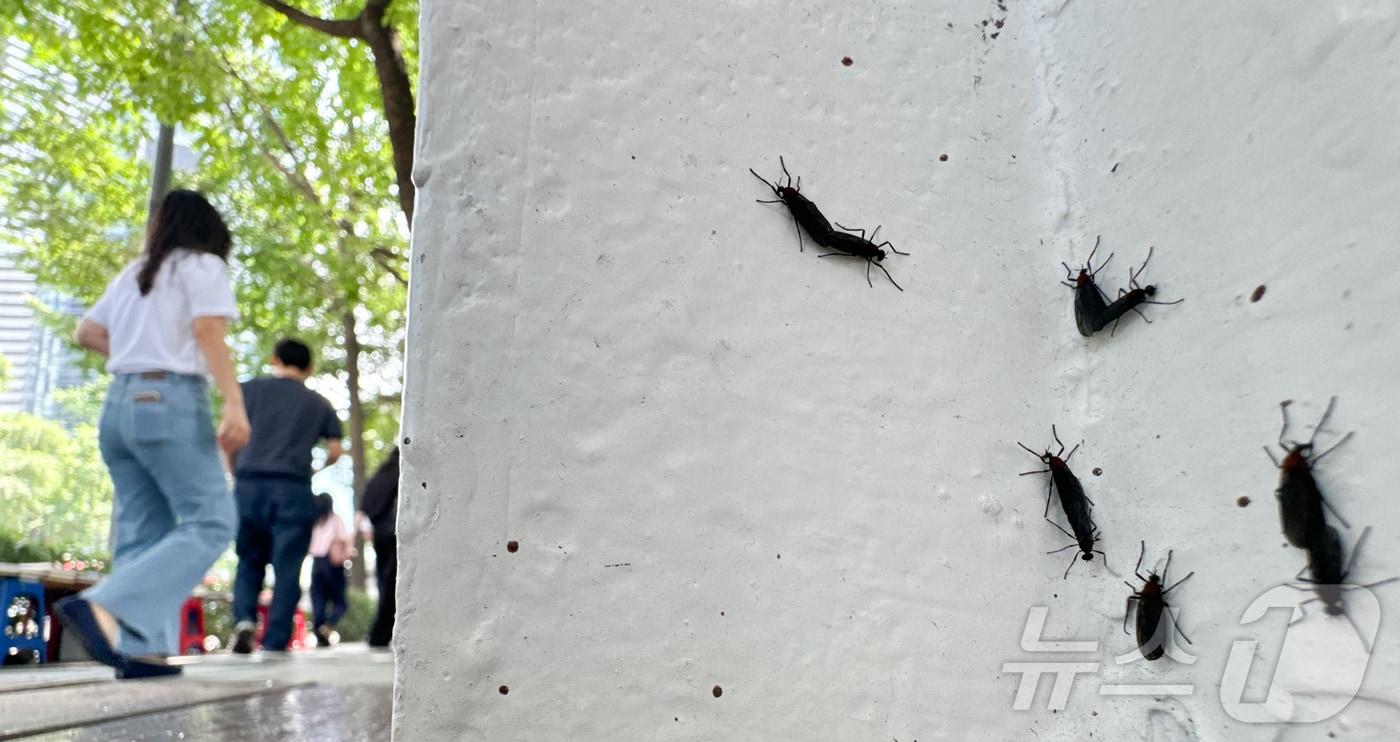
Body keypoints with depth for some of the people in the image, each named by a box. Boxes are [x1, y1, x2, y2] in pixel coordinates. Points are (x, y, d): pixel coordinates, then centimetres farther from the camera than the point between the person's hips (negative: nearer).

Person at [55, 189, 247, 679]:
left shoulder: (134, 273, 20)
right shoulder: (203, 265, 1)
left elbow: (86, 333, 24)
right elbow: (209, 334, -13)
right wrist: (234, 403, -21)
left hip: (120, 402, 8)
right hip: (171, 400, -8)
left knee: (142, 531, 6)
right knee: (210, 522, -10)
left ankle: (140, 647, -1)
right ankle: (103, 607, -25)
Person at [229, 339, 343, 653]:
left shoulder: (251, 389, 11)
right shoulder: (319, 404, 13)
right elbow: (335, 450, 8)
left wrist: (234, 472, 20)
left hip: (249, 484, 1)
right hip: (293, 489, -1)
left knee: (249, 560, 16)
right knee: (287, 569, 1)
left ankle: (244, 619, -5)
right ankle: (274, 645, -2)